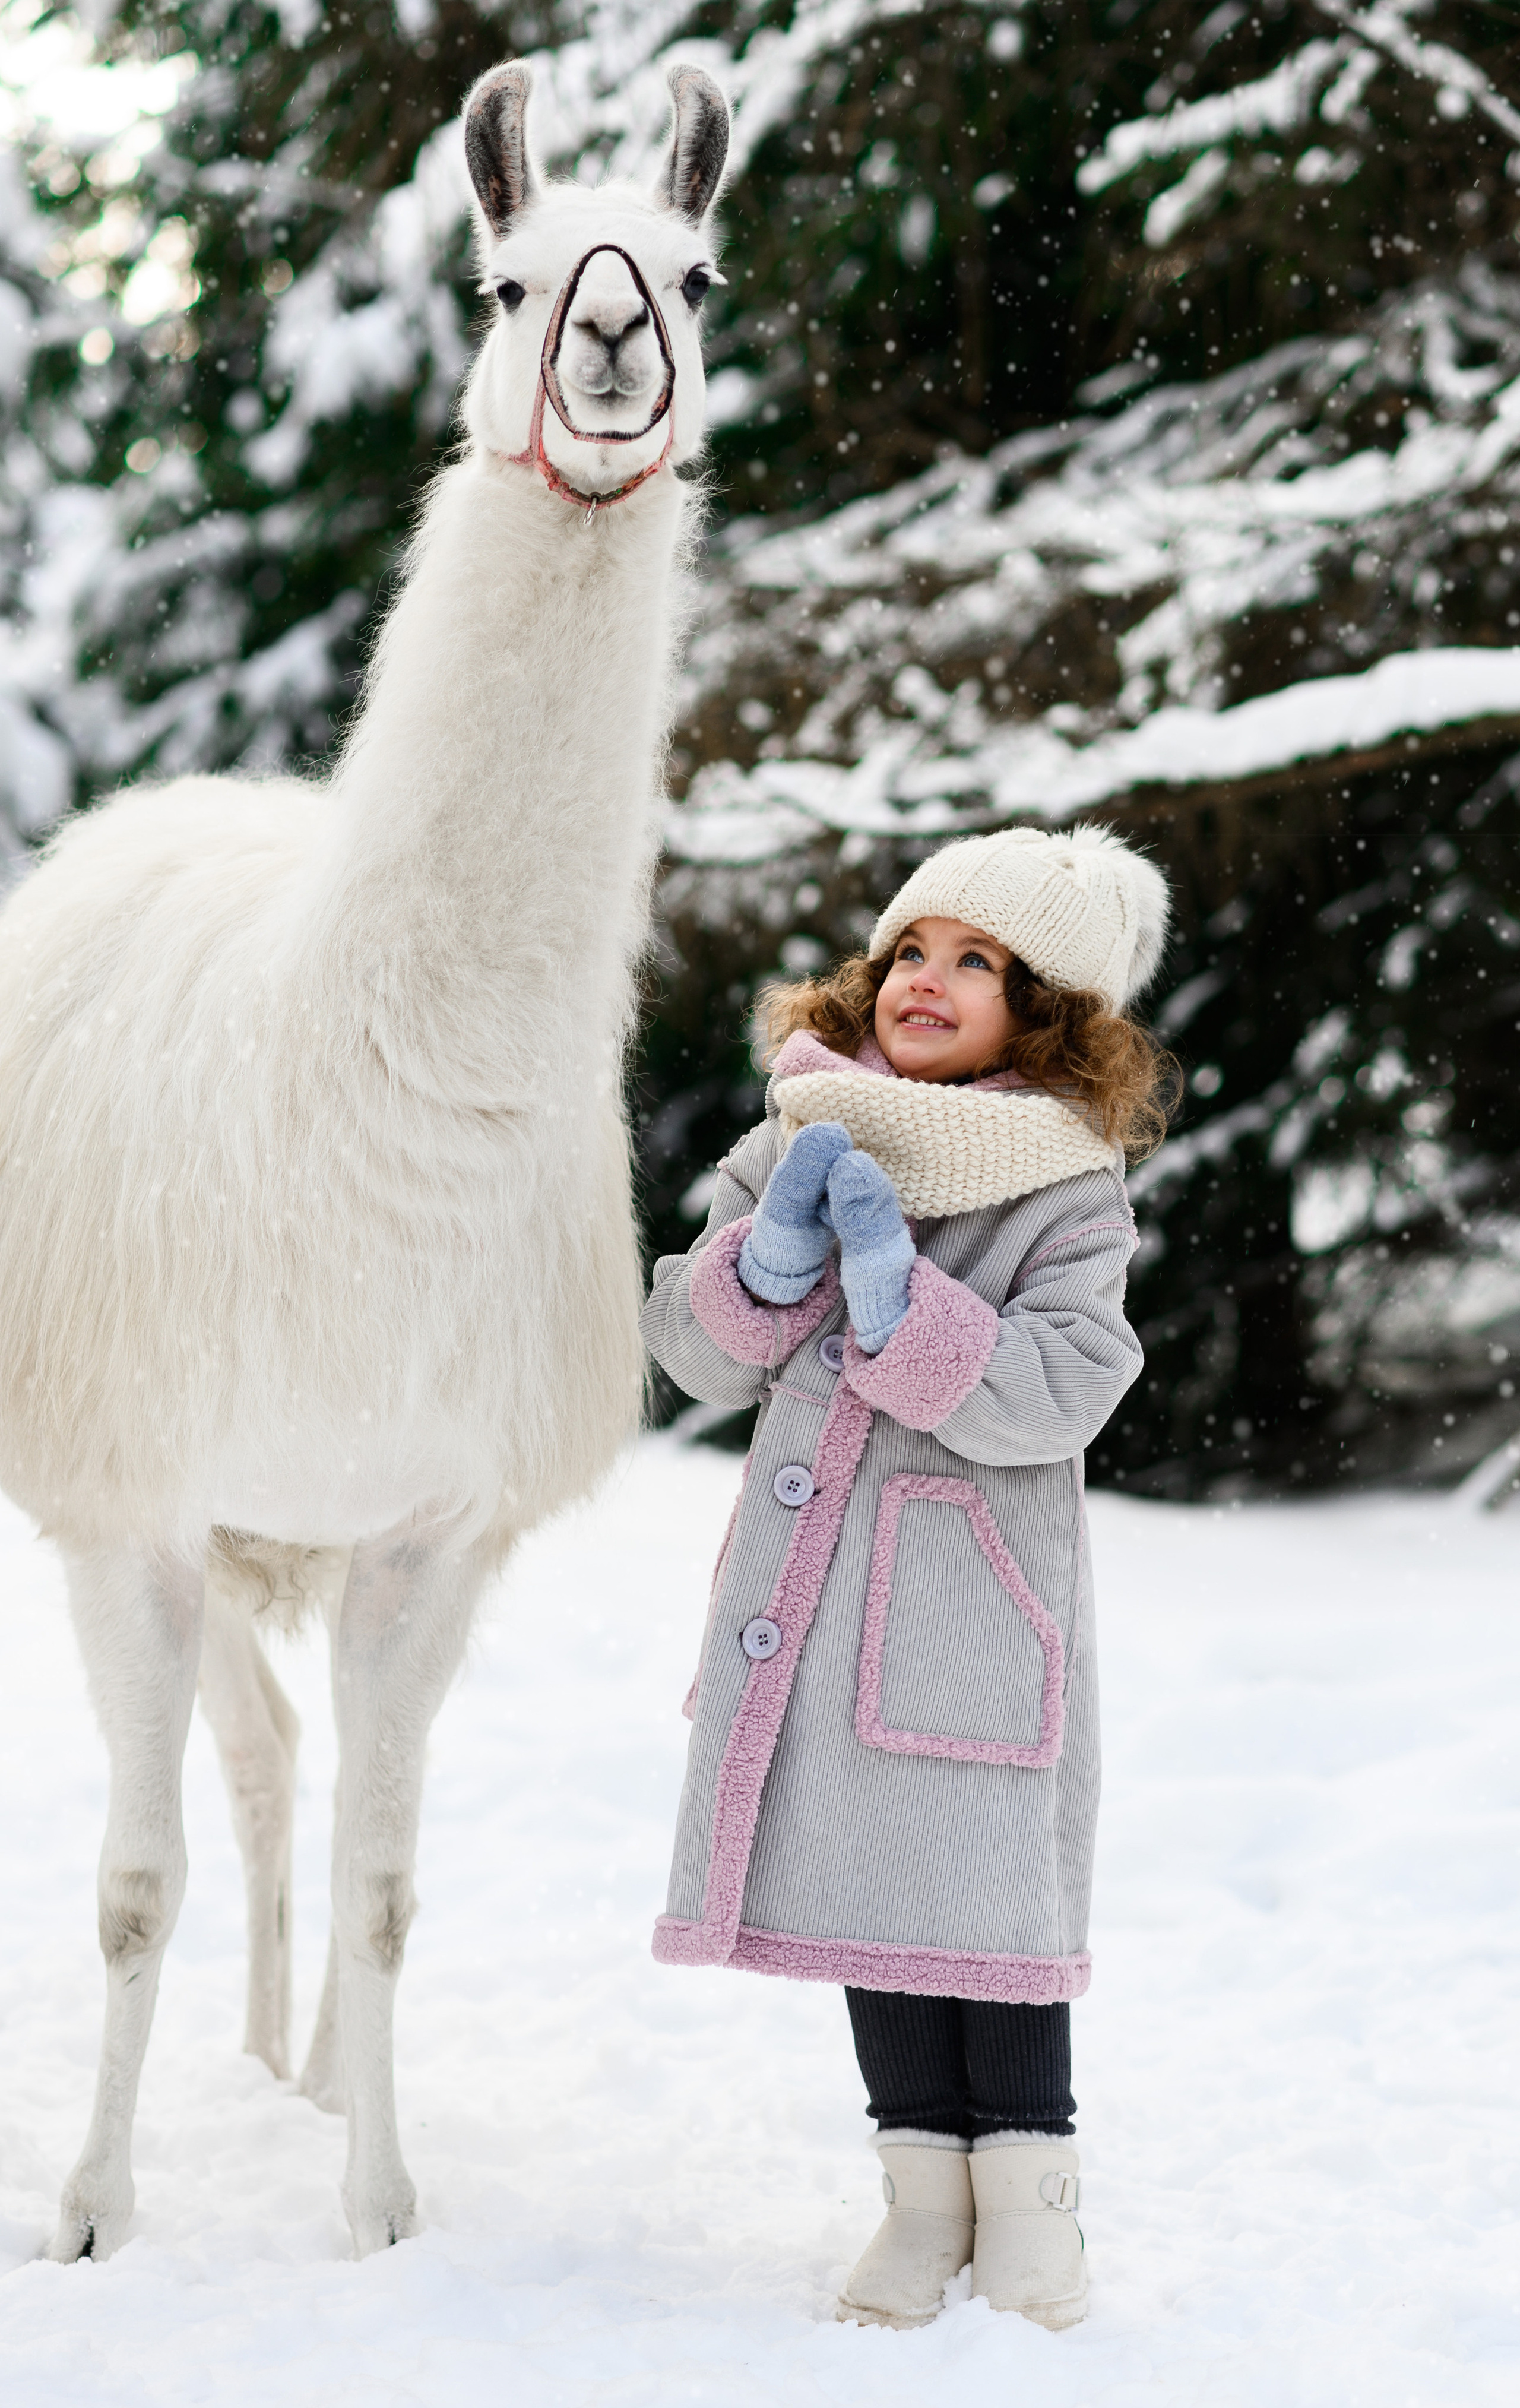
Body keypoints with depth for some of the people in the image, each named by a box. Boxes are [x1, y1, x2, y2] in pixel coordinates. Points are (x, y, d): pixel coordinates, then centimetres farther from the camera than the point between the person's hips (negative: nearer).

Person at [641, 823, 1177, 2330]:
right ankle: (924, 2190, 20)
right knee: (861, 1869, 9)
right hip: (810, 1577, 4)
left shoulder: (1068, 1191, -4)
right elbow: (697, 1356, 7)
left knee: (989, 1882, -2)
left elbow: (1053, 1397, -16)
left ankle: (1029, 2191, 14)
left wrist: (899, 1297, -24)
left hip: (974, 1596, -4)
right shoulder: (797, 1140, 8)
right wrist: (770, 1259, -11)